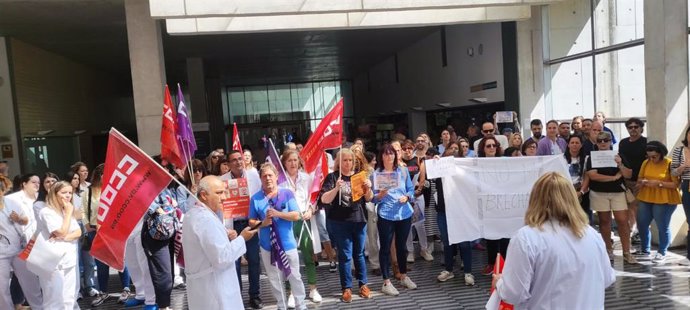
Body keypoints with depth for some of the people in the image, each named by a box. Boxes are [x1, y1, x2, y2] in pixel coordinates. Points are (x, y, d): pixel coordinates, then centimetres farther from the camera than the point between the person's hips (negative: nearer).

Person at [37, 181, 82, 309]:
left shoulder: (67, 211, 16)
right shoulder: (46, 212, -9)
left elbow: (78, 232, 7)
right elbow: (62, 232, -16)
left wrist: (65, 237, -12)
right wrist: (68, 213, -9)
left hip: (69, 259, 7)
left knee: (69, 299, 9)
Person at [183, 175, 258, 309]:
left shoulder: (193, 214, 10)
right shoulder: (206, 219, -23)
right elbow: (222, 258, -26)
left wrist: (225, 237, 4)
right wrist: (241, 238, -15)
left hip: (202, 283, 10)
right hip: (212, 287, -10)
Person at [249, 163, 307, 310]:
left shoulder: (287, 193, -7)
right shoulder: (255, 198, -4)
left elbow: (296, 215, -10)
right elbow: (251, 222, 0)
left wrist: (278, 214, -23)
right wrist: (262, 223, -20)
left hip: (287, 243, -1)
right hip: (268, 245, 1)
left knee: (295, 276, 8)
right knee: (274, 279, 13)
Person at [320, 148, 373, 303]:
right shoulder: (332, 177, -3)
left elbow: (368, 199, 9)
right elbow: (324, 200, -12)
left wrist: (368, 188, -12)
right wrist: (336, 188, -28)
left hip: (359, 219, 3)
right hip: (340, 222, -3)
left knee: (359, 253, 11)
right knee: (345, 255, 1)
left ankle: (363, 284, 22)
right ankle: (346, 288, 11)